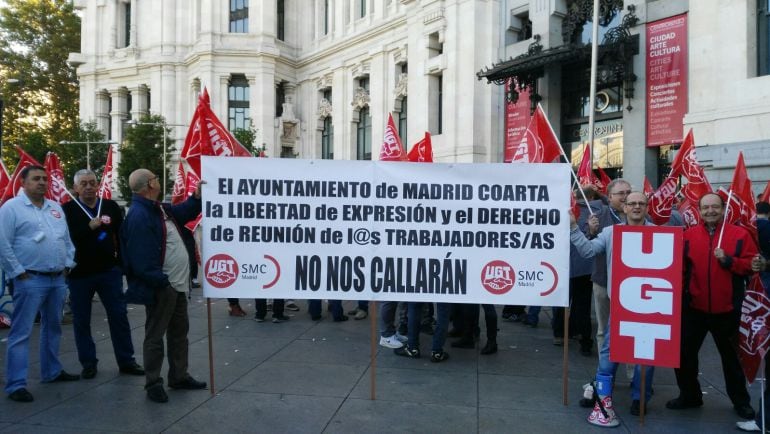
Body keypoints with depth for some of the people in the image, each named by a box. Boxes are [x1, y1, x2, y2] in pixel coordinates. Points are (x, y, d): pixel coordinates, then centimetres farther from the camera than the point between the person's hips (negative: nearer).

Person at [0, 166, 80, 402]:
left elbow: (67, 240, 17)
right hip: (30, 280, -7)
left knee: (53, 328, 17)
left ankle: (52, 371, 30)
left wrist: (67, 265, 8)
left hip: (58, 279, 7)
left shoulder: (55, 208, 14)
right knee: (21, 332, -4)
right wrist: (19, 273, -13)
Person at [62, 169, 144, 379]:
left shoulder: (111, 206, 5)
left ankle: (126, 360, 14)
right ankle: (88, 363, 20)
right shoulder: (67, 210, -1)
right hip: (79, 274, -1)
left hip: (109, 271, 2)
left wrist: (122, 261, 4)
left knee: (119, 317, 5)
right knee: (81, 321, 7)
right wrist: (89, 227, -21)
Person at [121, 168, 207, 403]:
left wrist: (197, 197, 14)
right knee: (155, 336, 2)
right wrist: (161, 281, -23)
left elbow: (181, 213, 29)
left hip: (177, 284, 10)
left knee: (180, 331, 18)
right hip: (160, 287, -10)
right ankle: (153, 384, 14)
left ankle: (179, 376, 31)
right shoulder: (139, 216, -22)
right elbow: (141, 259, -25)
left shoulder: (158, 208, 10)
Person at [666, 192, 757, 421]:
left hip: (726, 308, -2)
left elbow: (751, 265, -5)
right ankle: (690, 395, 27)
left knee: (731, 356, 14)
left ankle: (741, 401, 32)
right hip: (694, 307, 2)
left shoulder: (740, 234, -3)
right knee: (684, 352, 8)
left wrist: (728, 260, -19)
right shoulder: (688, 235, 1)